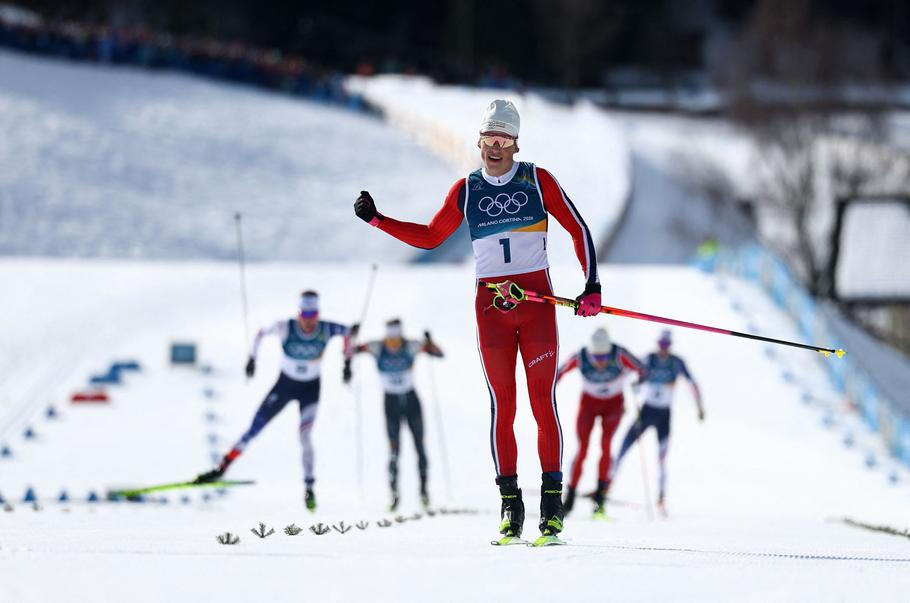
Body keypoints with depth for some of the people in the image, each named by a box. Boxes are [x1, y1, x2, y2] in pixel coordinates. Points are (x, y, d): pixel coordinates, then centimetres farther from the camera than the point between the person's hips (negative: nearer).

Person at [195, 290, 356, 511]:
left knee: (305, 435, -18)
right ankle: (222, 467, 10)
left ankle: (309, 488, -9)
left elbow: (348, 332, -1)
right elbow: (262, 333, -3)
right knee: (254, 429, 0)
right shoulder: (286, 328, -21)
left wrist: (346, 362, -1)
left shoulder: (326, 330, -20)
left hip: (310, 389, -1)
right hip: (285, 384, 1)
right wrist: (252, 358, -1)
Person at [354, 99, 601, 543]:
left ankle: (552, 498, -2)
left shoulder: (538, 181, 2)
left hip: (538, 299, -2)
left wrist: (592, 285, -6)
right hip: (491, 304, 2)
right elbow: (430, 237, 19)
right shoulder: (466, 190, 9)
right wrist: (377, 219, 13)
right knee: (502, 404, -1)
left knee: (543, 401, -6)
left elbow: (577, 228, 3)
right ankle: (510, 502, 1)